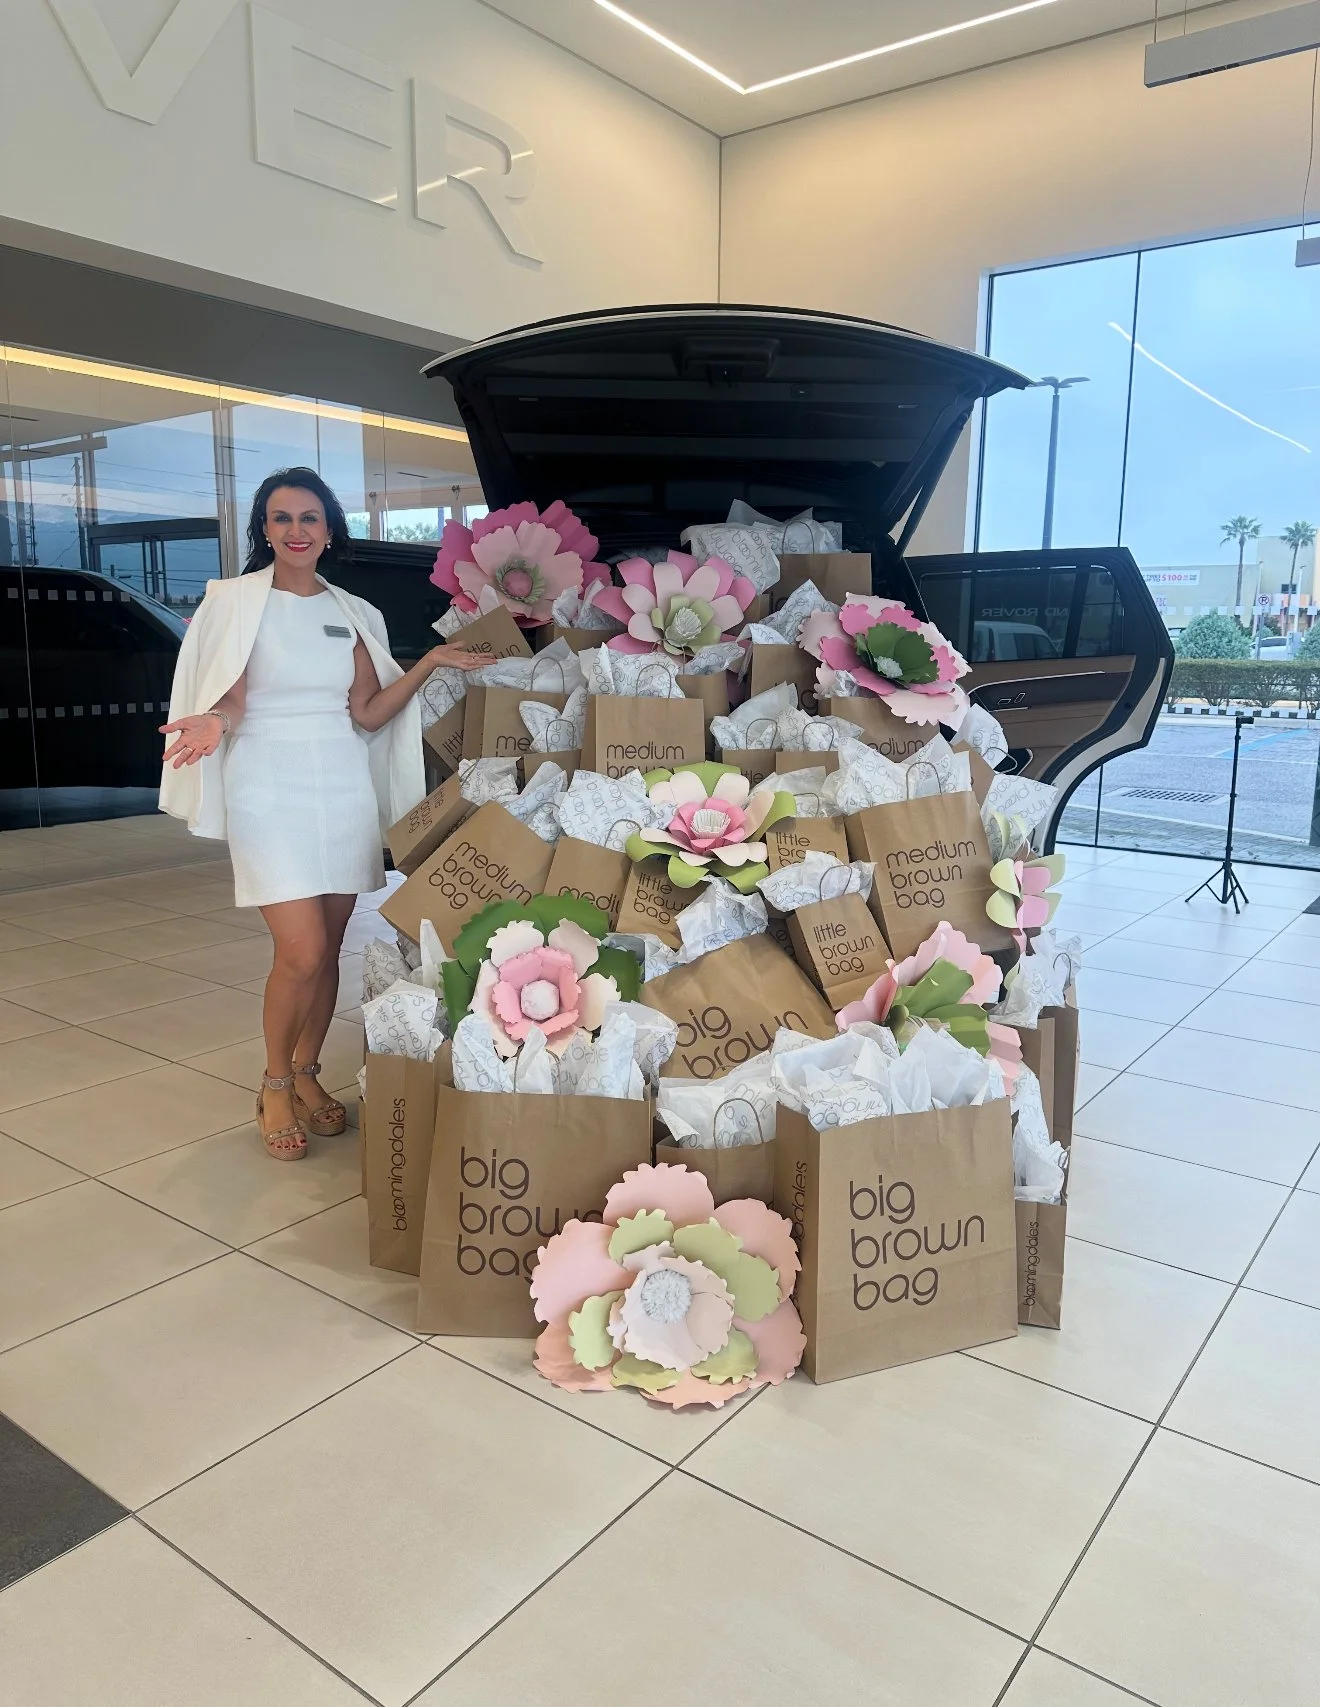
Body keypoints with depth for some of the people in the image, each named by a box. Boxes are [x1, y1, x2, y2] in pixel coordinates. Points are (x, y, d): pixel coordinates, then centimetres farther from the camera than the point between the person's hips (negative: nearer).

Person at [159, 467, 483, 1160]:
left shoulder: (353, 614, 12)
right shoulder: (234, 600, 1)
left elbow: (369, 713, 8)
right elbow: (230, 703, -4)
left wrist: (428, 664, 0)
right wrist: (213, 724, -27)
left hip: (344, 786, 4)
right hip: (269, 786, -4)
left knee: (328, 946, 7)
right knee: (302, 952, -12)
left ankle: (306, 1073, 27)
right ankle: (274, 1084, 12)